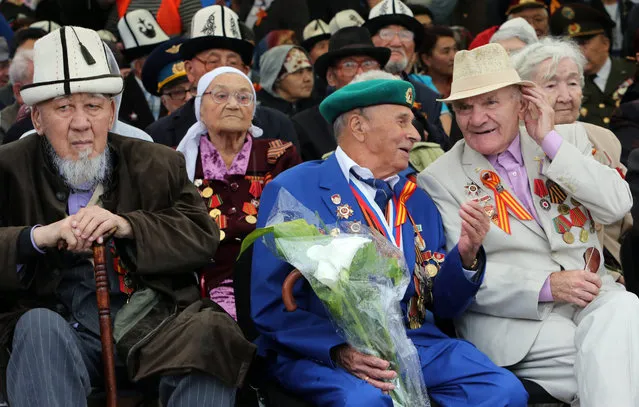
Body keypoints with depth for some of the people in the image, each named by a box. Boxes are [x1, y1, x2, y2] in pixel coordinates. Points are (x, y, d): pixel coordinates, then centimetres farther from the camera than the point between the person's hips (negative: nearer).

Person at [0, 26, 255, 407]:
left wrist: (127, 225, -13)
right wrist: (37, 237, -21)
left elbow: (204, 237, 4)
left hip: (153, 327, 1)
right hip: (64, 331, 0)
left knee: (209, 334, -29)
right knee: (39, 324, -33)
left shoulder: (158, 164, 14)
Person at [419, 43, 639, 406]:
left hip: (594, 299, 4)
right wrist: (546, 286, -18)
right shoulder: (440, 181, 2)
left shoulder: (568, 139, 11)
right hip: (515, 318, -4)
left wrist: (551, 140, -7)